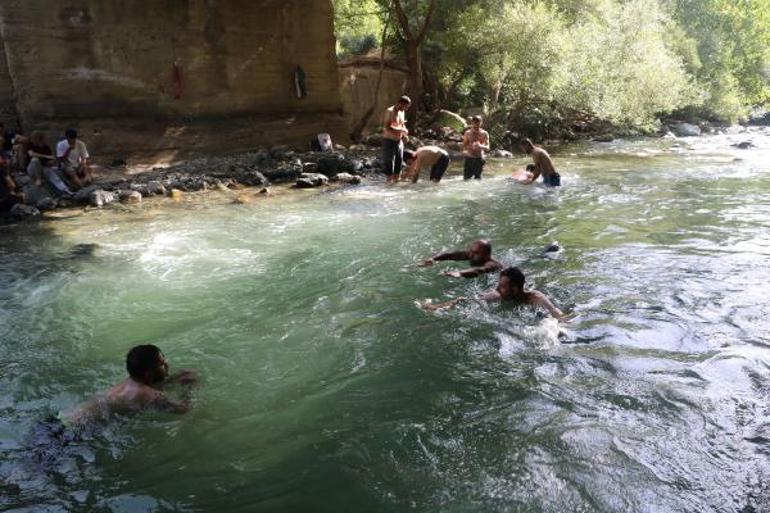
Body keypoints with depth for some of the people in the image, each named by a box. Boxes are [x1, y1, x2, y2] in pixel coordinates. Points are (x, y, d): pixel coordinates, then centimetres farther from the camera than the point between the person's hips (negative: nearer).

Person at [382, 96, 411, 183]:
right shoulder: (389, 111, -15)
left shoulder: (402, 112, 8)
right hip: (389, 141, -7)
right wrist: (401, 130, -23)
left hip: (399, 141, 7)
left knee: (399, 161, 8)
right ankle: (390, 180, 4)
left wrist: (404, 134, 2)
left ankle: (396, 179, 18)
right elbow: (387, 127, -25)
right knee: (389, 161, -3)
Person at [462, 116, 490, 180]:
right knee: (466, 178, -4)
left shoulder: (484, 133, 1)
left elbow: (487, 148, -6)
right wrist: (471, 146, -22)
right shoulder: (468, 133, 2)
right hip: (469, 158, 0)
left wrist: (481, 146, -28)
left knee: (478, 178, 2)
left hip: (479, 159, 0)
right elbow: (463, 147, -1)